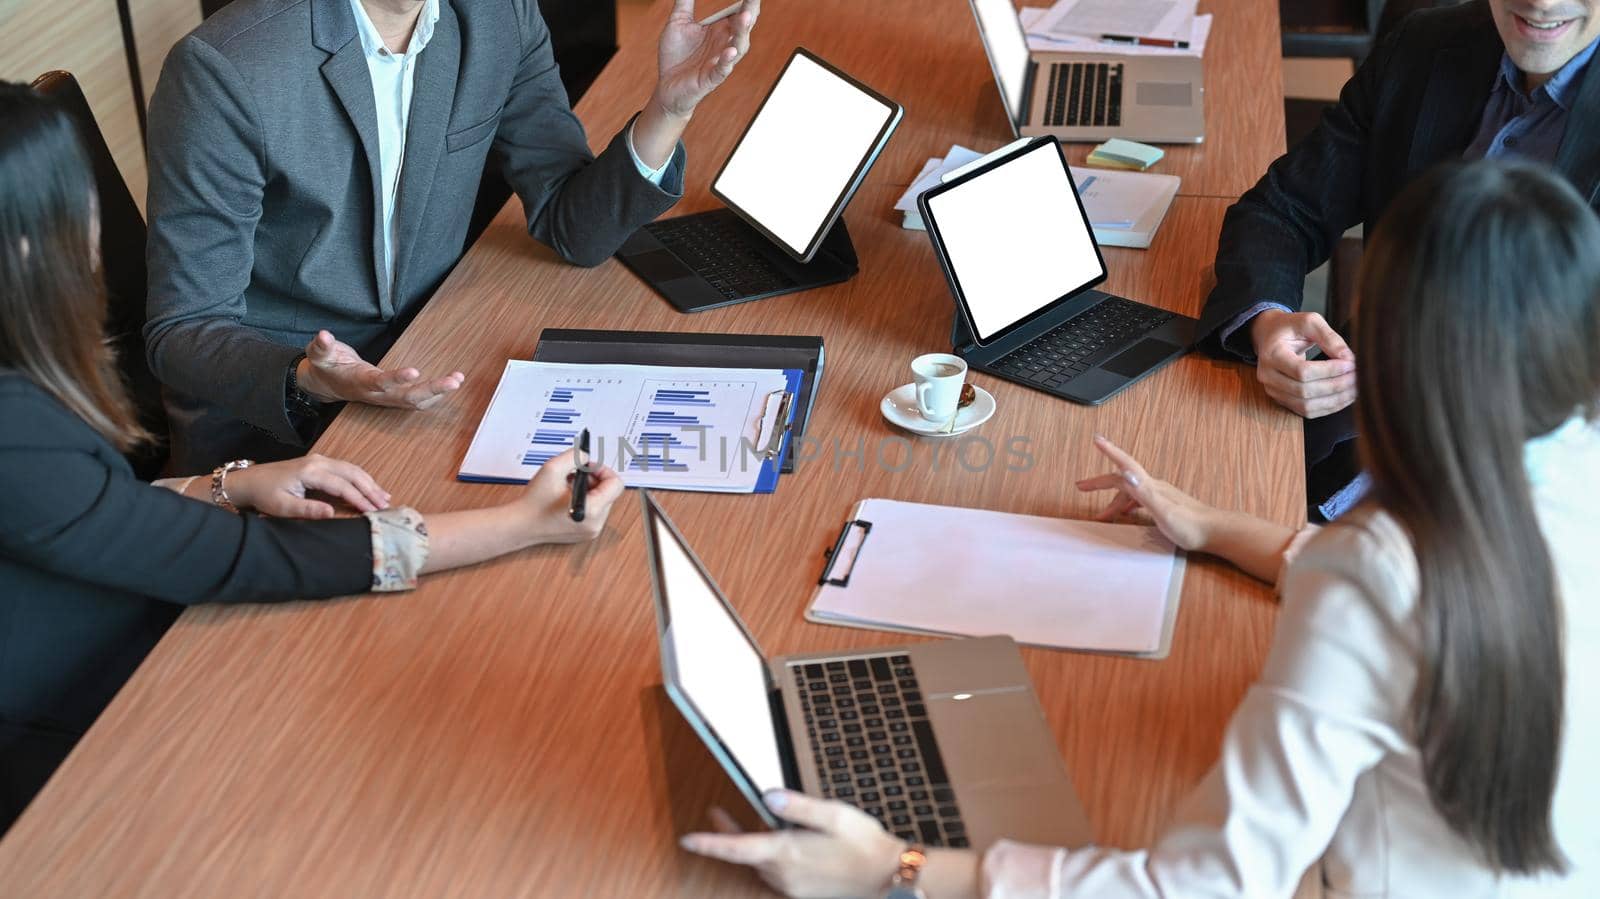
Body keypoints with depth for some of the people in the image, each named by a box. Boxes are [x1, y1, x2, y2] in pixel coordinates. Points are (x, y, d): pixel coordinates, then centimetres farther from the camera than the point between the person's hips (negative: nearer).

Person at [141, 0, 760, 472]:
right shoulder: (221, 69, -22)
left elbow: (573, 228, 0)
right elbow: (182, 331, -17)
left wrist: (671, 104, -17)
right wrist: (306, 381, -38)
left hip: (421, 366, 6)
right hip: (261, 419, -6)